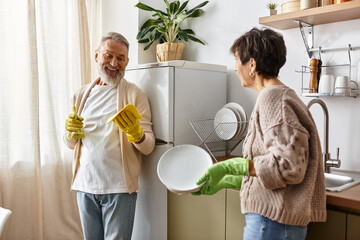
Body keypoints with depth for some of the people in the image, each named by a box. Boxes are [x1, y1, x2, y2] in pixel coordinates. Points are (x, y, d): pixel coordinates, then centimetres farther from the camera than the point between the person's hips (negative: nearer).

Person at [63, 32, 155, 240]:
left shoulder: (135, 94, -3)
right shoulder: (82, 94, 10)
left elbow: (149, 147, -7)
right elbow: (71, 144, 16)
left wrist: (137, 134, -28)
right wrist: (71, 131, -6)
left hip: (119, 188, -4)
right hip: (85, 184, 4)